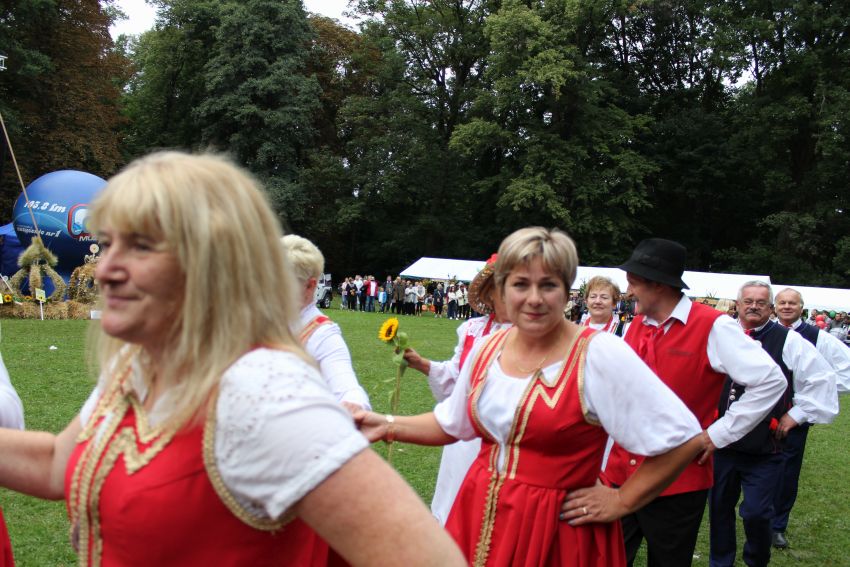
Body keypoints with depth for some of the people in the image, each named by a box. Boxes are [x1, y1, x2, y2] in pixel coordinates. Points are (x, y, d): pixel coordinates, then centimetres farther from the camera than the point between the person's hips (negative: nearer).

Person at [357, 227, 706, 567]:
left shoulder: (599, 356, -17)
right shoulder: (486, 350, 2)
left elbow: (684, 438, -15)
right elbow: (451, 424, 18)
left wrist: (622, 501, -11)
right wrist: (389, 426, 6)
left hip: (556, 532, -5)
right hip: (479, 520, 5)